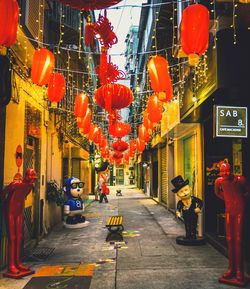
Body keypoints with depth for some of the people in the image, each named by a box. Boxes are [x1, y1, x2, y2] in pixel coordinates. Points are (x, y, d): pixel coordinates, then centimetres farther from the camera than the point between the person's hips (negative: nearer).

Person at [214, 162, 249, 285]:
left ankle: (239, 271, 4)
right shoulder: (219, 181, -9)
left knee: (238, 240, -4)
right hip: (228, 210, 4)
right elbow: (217, 192, 13)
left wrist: (241, 197, 1)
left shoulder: (240, 179, -20)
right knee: (229, 239, 9)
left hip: (239, 211, -4)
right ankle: (231, 268, 20)